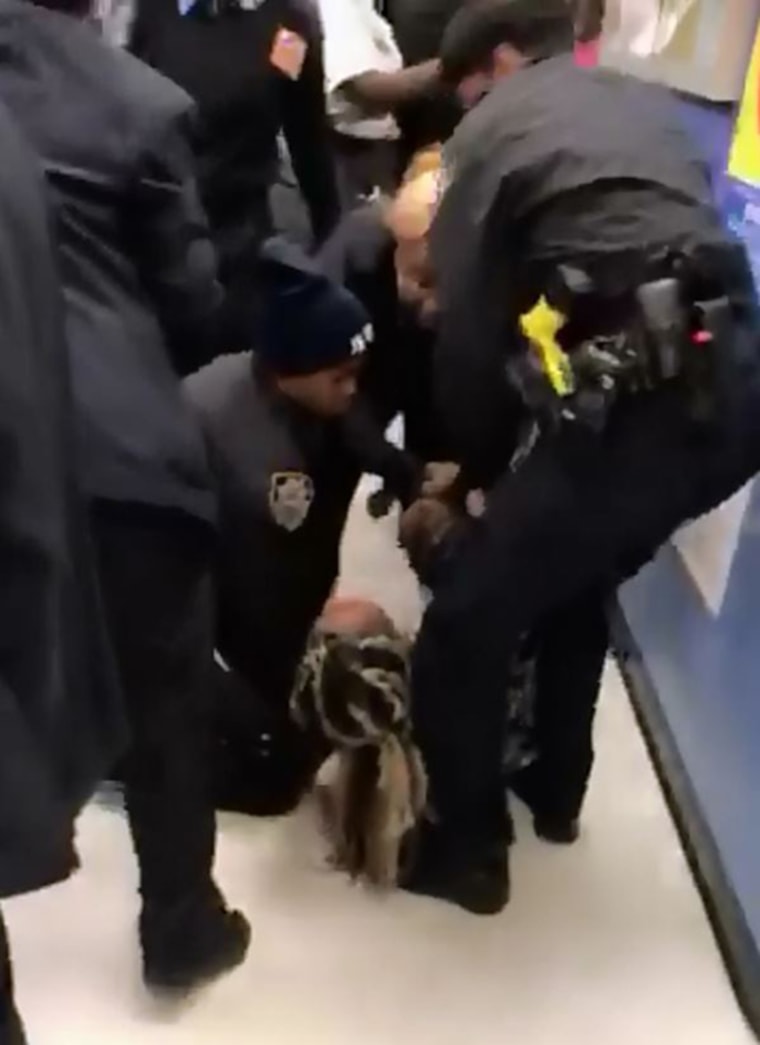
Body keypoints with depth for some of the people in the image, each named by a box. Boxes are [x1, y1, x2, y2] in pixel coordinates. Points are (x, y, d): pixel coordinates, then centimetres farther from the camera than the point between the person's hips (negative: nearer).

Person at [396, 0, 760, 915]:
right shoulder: (645, 106, 29)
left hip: (639, 403, -8)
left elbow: (469, 329, 5)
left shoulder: (493, 128, 10)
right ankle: (555, 786, 45)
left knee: (464, 620, 8)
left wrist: (473, 467, 21)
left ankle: (466, 849, 22)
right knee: (573, 579, 29)